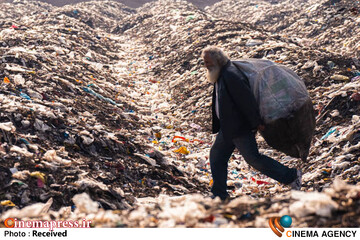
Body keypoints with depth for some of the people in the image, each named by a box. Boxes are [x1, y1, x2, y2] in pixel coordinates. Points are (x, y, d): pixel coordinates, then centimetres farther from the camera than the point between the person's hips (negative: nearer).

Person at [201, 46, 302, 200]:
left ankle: (291, 176, 7)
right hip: (228, 128, 10)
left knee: (254, 159, -4)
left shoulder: (231, 75, -23)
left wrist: (257, 123, -19)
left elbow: (246, 99, -24)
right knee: (217, 155, 12)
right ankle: (219, 195, 19)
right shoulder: (220, 75, 11)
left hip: (240, 128, -10)